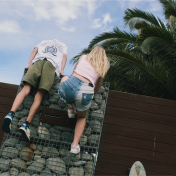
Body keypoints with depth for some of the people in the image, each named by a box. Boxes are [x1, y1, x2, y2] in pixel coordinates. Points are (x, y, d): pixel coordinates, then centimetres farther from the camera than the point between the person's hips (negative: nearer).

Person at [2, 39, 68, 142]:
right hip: (52, 64, -1)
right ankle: (27, 124, -26)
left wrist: (29, 64, 16)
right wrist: (62, 70, 10)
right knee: (40, 95, -13)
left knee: (26, 90, -13)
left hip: (38, 61, 2)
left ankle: (11, 114, -37)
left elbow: (34, 51, 24)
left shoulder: (44, 42, 41)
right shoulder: (64, 46, 38)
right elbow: (64, 56, 19)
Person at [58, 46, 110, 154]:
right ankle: (75, 145, 17)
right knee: (82, 117, 31)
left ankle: (71, 108, 27)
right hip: (84, 92, 0)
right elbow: (96, 90, 29)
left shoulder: (83, 57, 22)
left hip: (70, 85, 0)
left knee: (65, 78, 38)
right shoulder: (102, 68, 20)